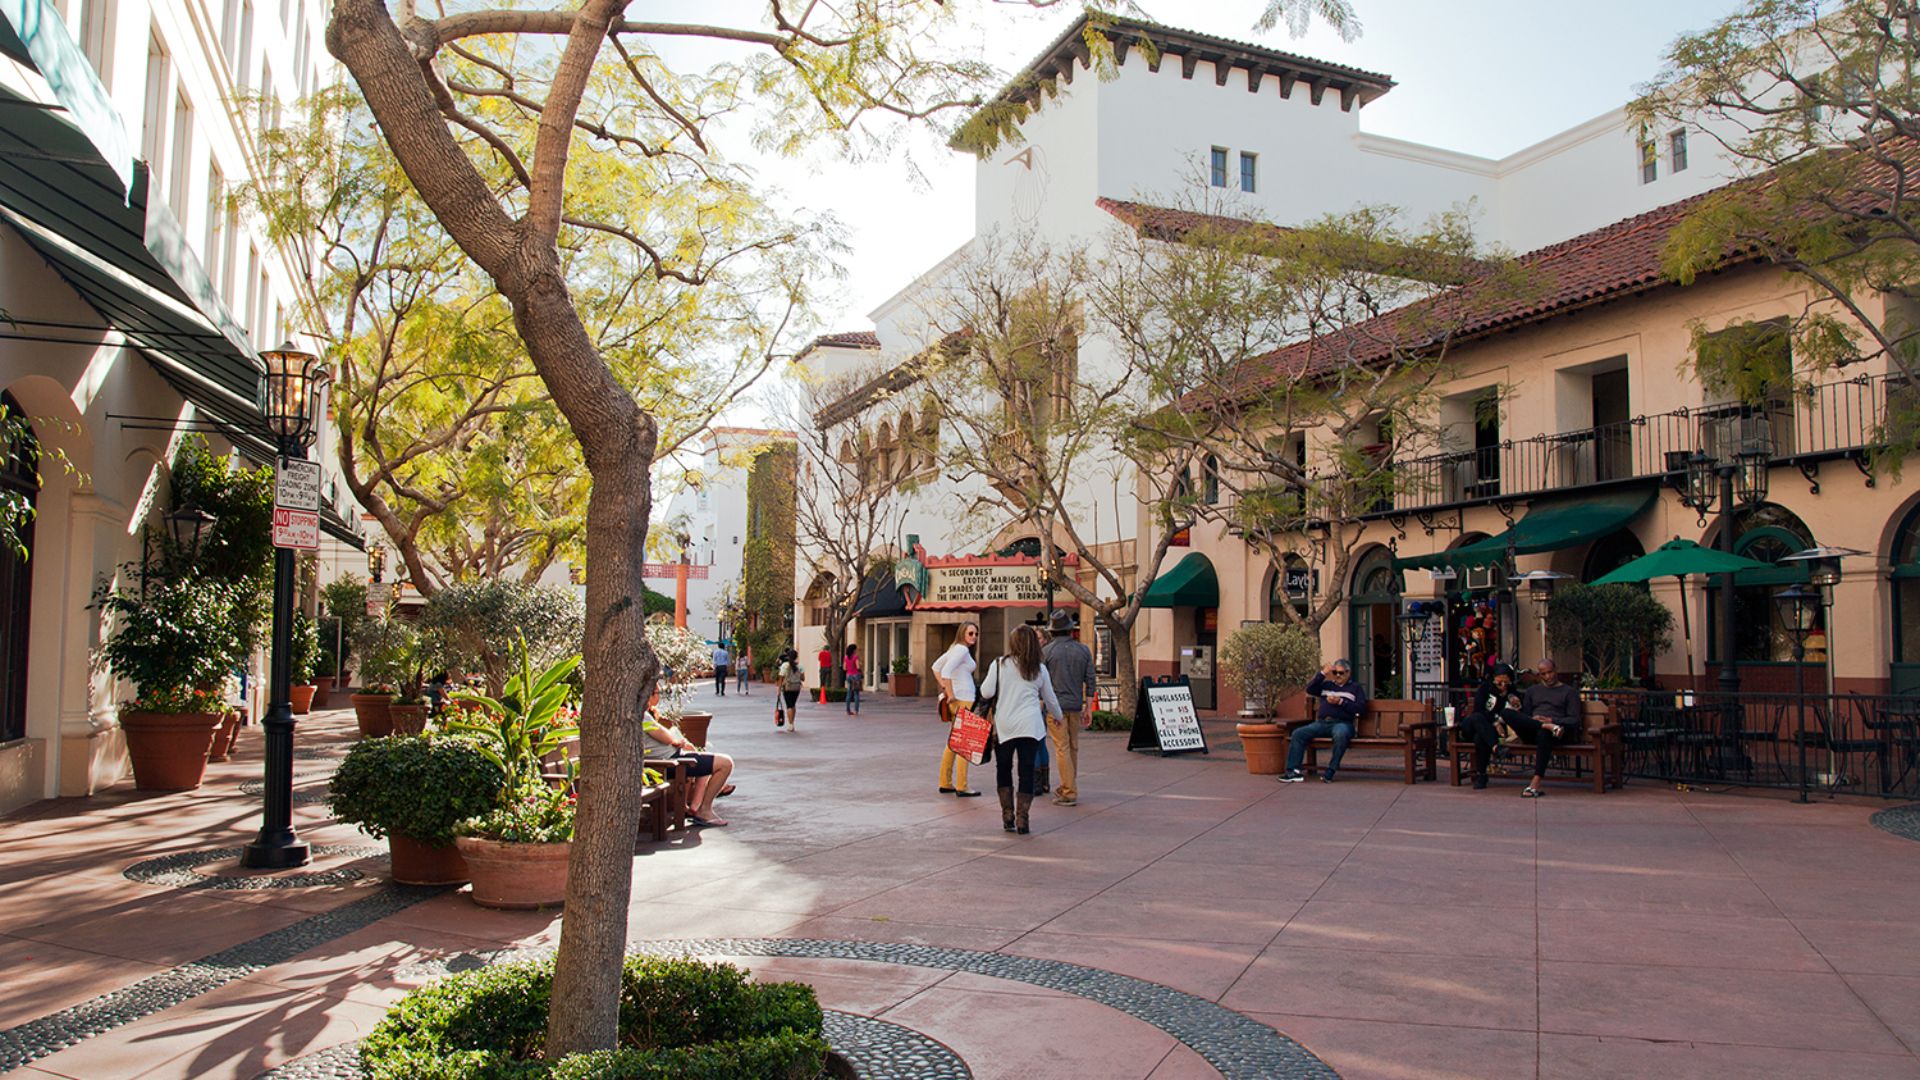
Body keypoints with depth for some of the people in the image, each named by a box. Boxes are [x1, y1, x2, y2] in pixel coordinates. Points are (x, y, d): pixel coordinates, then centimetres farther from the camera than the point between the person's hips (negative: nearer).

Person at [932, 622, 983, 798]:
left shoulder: (957, 648, 15)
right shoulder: (962, 649, -12)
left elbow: (936, 667, 21)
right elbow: (946, 671, -23)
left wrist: (945, 688, 14)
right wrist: (951, 694, -18)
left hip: (957, 699, 10)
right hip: (962, 699, -10)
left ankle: (945, 783, 19)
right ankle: (961, 787, -4)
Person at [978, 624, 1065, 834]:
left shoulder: (999, 664, -3)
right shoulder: (1040, 669, 5)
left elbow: (986, 692, -3)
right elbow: (1050, 698, 17)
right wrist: (1057, 716, 35)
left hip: (1004, 724, -1)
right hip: (1030, 726, 1)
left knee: (1003, 770, 14)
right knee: (1027, 772, 5)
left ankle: (1007, 817, 11)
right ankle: (1022, 820, 2)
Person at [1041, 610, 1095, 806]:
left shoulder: (1046, 651, -5)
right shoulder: (1083, 650, 4)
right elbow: (1090, 681, 5)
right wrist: (1088, 708, 12)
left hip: (1056, 705, -4)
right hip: (1076, 705, 4)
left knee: (1062, 748, -2)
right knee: (1074, 747, 16)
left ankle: (1070, 793, -2)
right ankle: (1067, 787, 25)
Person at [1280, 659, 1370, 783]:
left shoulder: (1355, 687, 15)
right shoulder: (1327, 685, 25)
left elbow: (1361, 708, 2)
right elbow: (1310, 689, 9)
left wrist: (1340, 702, -7)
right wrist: (1323, 674, 2)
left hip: (1342, 723, -4)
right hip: (1322, 722, 4)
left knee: (1340, 735, -40)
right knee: (1298, 733, -19)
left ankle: (1330, 772, -33)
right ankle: (1293, 771, -22)